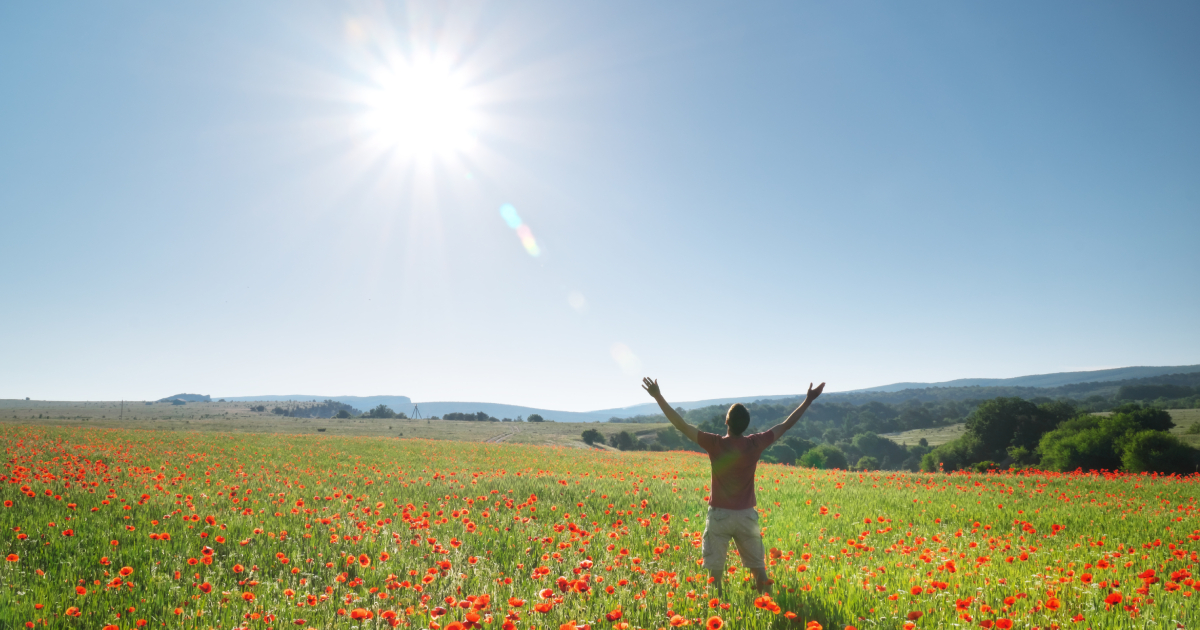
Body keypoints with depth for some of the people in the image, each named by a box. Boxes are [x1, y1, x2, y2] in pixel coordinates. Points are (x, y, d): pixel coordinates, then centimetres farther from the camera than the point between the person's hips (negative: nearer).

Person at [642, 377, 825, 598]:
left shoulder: (715, 443, -13)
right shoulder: (755, 444, -7)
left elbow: (682, 425, -13)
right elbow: (786, 424, 2)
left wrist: (658, 397, -10)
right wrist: (808, 400, 10)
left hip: (719, 515, -2)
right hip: (746, 515, 2)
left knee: (715, 570, 5)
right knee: (758, 568, 13)